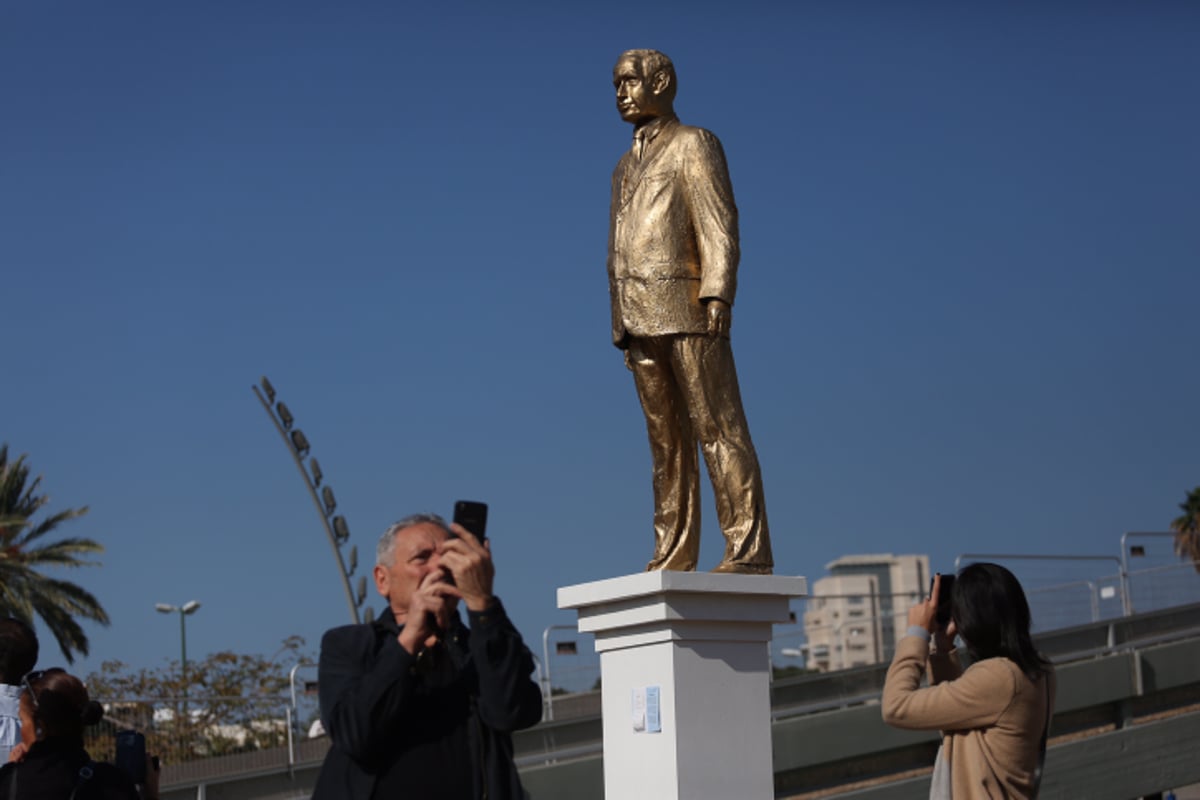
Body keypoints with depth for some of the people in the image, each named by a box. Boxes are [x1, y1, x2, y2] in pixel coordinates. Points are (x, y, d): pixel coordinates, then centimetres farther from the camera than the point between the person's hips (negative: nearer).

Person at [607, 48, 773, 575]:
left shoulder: (693, 143, 6)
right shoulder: (626, 166, 27)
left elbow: (719, 225, -5)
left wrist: (718, 294, -17)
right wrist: (622, 325, 14)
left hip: (686, 308, -7)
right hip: (638, 315, 7)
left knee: (717, 428, -11)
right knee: (666, 441, 4)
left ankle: (748, 550, -15)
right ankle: (673, 556, 2)